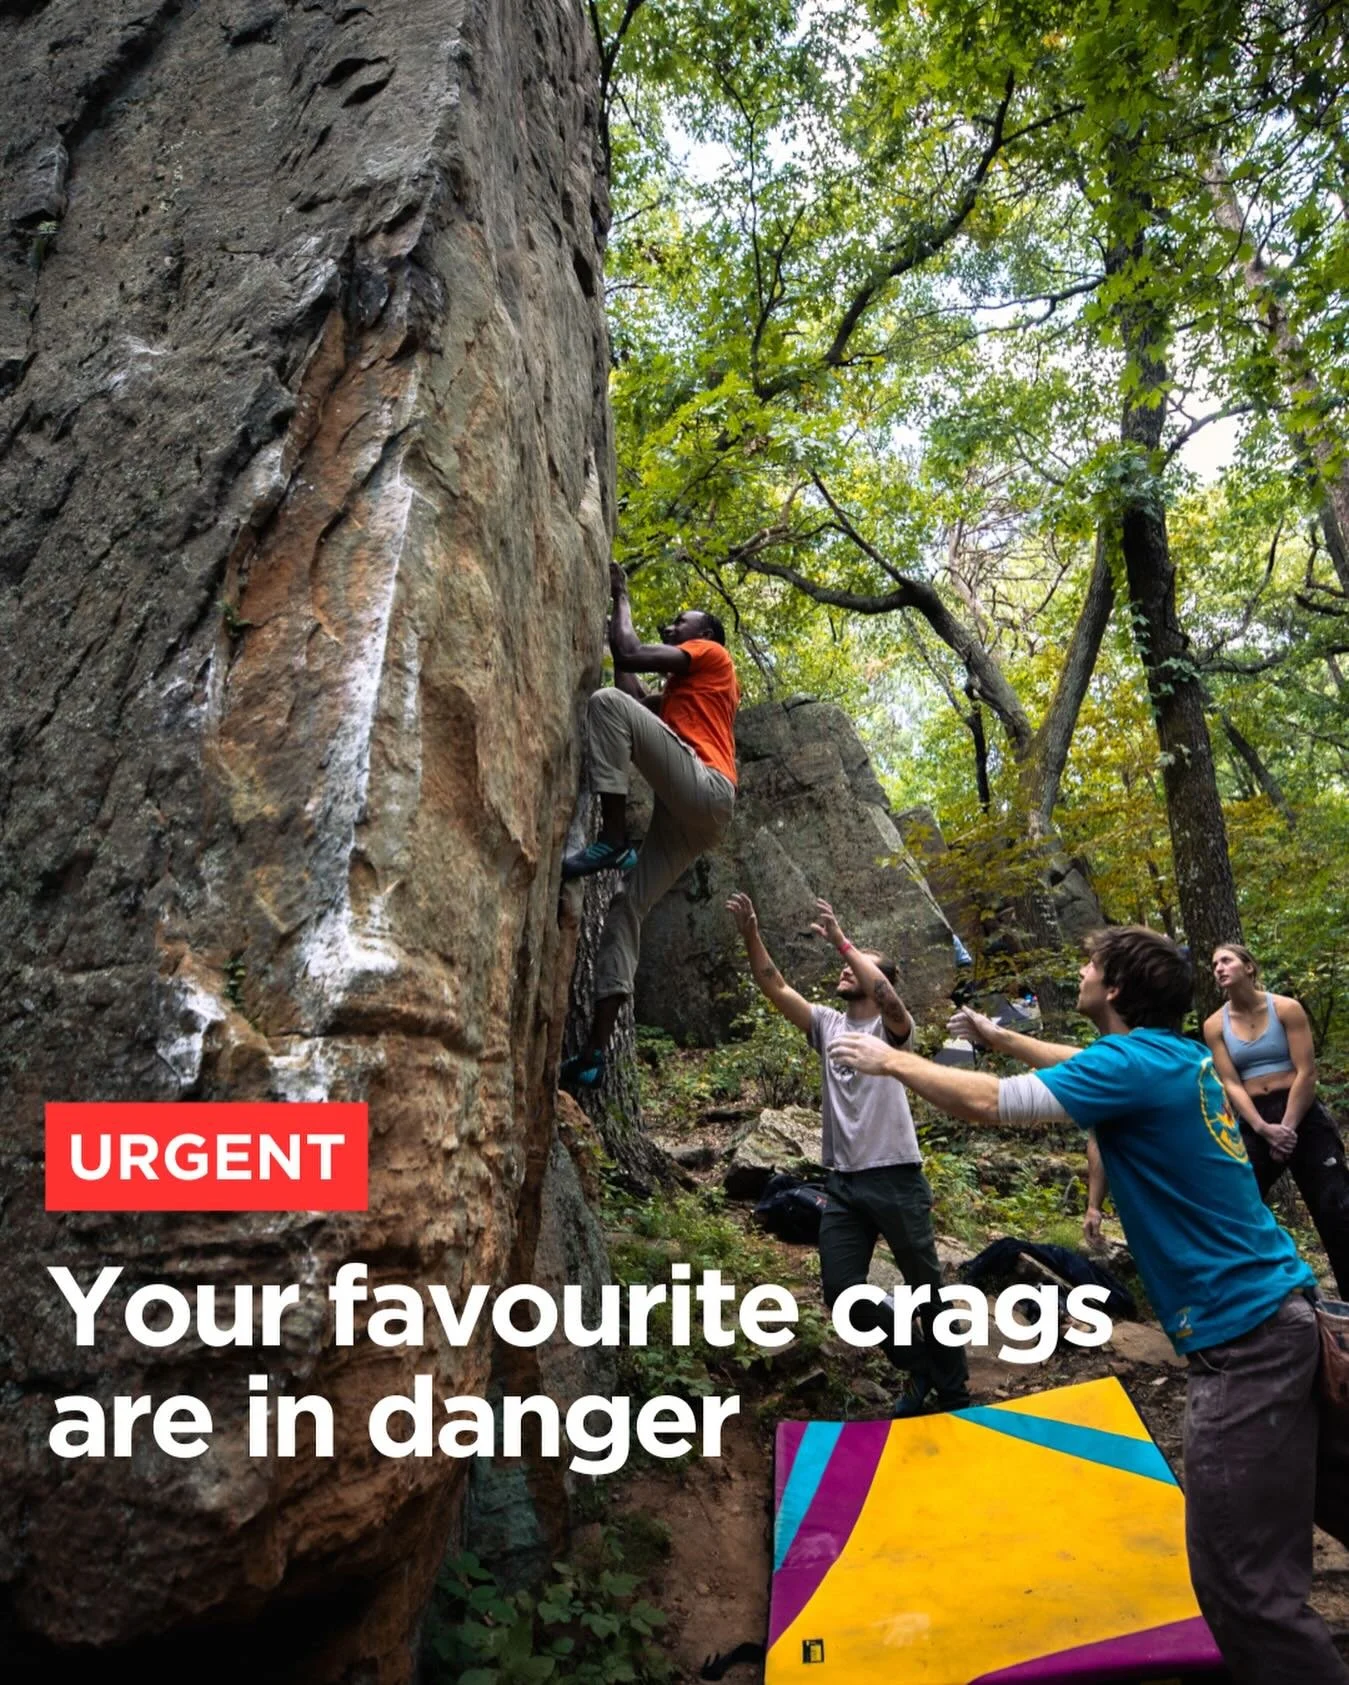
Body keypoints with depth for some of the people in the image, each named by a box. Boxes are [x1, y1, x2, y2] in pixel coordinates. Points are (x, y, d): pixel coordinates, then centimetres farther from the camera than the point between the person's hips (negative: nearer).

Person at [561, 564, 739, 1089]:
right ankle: (594, 1054, -7)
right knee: (627, 907, -1)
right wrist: (614, 638, 38)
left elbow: (632, 653, 0)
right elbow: (638, 698, 31)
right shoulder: (681, 691, 40)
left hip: (705, 791, -9)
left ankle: (611, 839, -26)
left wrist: (621, 596, 15)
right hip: (691, 815, 9)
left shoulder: (711, 654, 13)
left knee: (607, 702, -17)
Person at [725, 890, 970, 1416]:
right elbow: (774, 987, -2)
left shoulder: (891, 1026, -3)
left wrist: (841, 940, -30)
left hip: (895, 1178, -5)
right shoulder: (826, 1024, 10)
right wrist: (750, 933, -15)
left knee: (926, 1289, 8)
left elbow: (889, 999, -28)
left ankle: (954, 1393, 27)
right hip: (842, 1183, 5)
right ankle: (919, 1369, 27)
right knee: (841, 1292, 5)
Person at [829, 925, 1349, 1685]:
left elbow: (991, 1103, -21)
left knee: (1243, 1578, -4)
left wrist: (891, 1061, -9)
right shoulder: (1180, 1054, 9)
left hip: (1245, 1333, -10)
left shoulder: (1139, 1062, -19)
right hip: (1283, 1306, 10)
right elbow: (1084, 1066, 29)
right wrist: (998, 1036, 32)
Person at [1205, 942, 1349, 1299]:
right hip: (1252, 1123, 2)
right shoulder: (1215, 1025, 2)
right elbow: (1231, 1084, -3)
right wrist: (1264, 1129, -16)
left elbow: (1306, 1073, -7)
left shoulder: (1286, 1008, -3)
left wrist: (1287, 1127, -13)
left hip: (1302, 1113, -2)